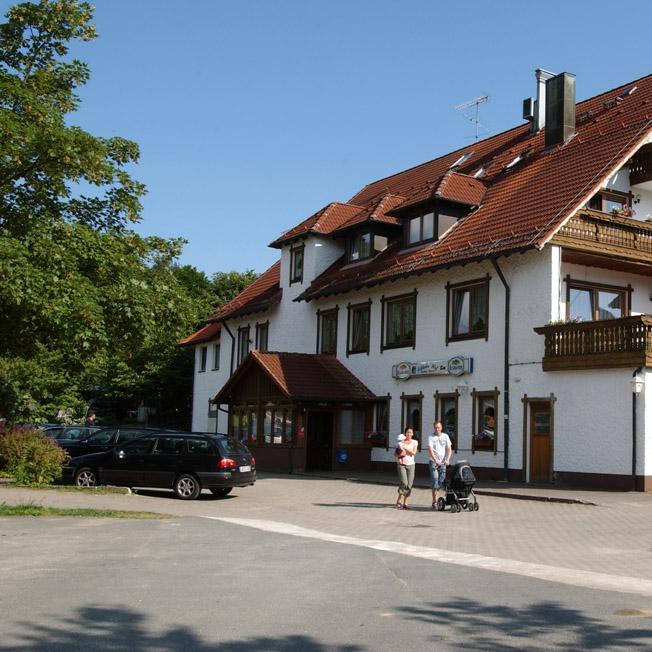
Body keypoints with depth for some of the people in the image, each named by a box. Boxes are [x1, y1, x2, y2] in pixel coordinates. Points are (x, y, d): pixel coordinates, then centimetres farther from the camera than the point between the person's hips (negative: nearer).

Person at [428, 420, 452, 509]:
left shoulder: (445, 436, 10)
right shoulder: (431, 437, 0)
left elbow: (449, 449, 6)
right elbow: (430, 449, -11)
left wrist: (447, 459, -10)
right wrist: (435, 460, -26)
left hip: (443, 462, 3)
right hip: (433, 462, -3)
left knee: (442, 481, 1)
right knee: (435, 481, -10)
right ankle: (434, 501, -8)